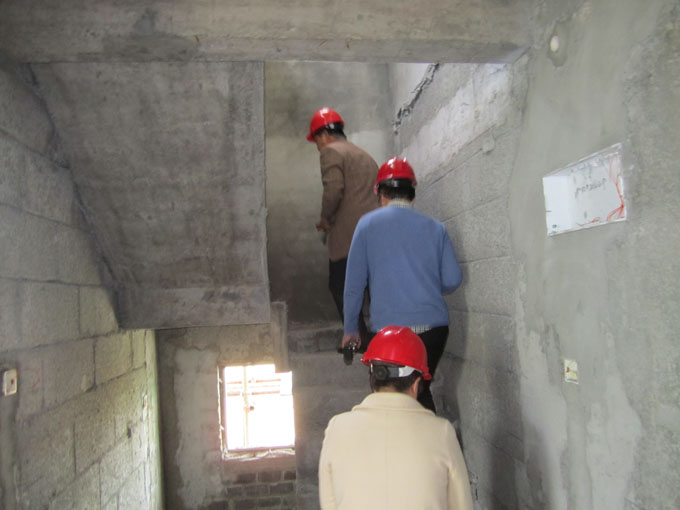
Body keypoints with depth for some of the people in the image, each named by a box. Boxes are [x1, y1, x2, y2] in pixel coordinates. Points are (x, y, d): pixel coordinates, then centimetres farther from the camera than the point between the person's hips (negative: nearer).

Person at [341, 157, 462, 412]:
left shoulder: (368, 224, 2)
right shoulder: (435, 227, 7)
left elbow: (354, 283, 1)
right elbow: (452, 279, 4)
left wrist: (350, 329, 10)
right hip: (434, 324, 3)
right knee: (421, 391, 22)